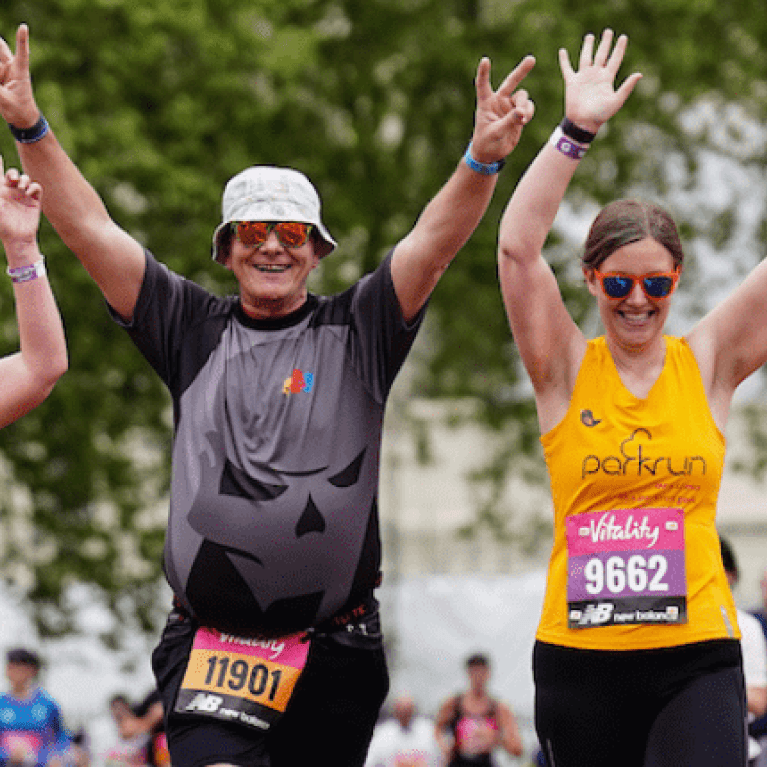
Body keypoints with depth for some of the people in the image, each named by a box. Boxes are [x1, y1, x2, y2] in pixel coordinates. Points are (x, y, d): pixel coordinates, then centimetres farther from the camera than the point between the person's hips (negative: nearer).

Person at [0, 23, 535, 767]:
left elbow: (433, 243, -8)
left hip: (335, 653, 0)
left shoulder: (355, 333, 5)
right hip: (208, 647, 0)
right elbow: (89, 229, 4)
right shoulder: (193, 332, 8)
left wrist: (484, 158, -26)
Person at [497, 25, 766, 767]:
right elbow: (517, 247, -8)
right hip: (579, 656, 1)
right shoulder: (567, 370, 4)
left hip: (696, 656, -1)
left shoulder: (707, 365, 5)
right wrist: (575, 130, -15)